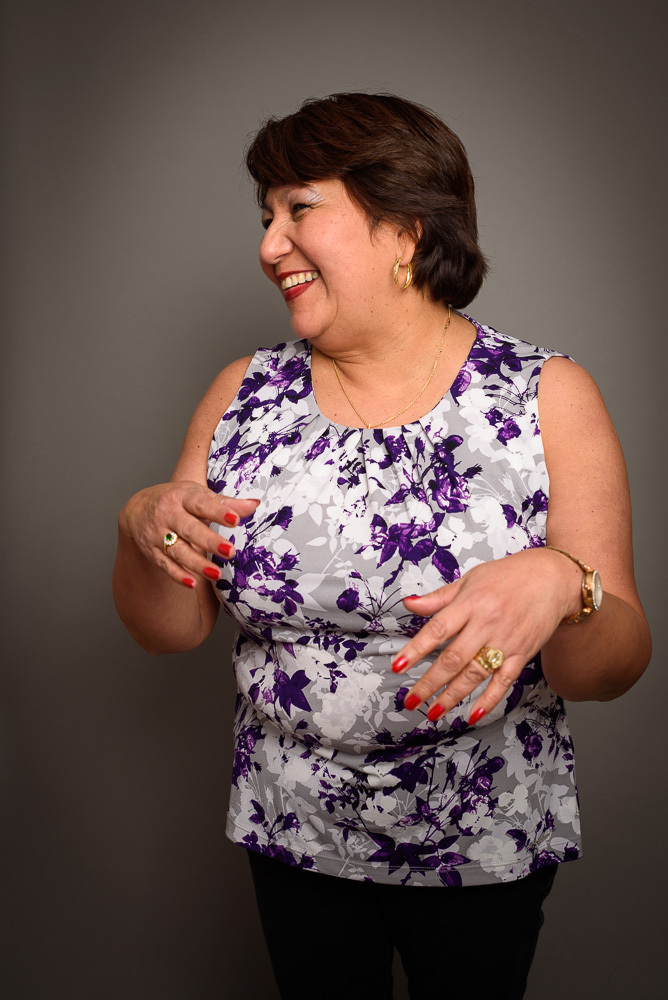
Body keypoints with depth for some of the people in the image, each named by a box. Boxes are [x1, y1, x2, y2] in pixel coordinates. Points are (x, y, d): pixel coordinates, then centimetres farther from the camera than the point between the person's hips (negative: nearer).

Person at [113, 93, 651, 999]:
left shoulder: (547, 398, -13)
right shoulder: (242, 397, -4)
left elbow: (615, 668, -14)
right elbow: (170, 630, -1)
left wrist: (557, 587, -35)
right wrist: (144, 528, -21)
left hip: (484, 848, -2)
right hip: (293, 832, 3)